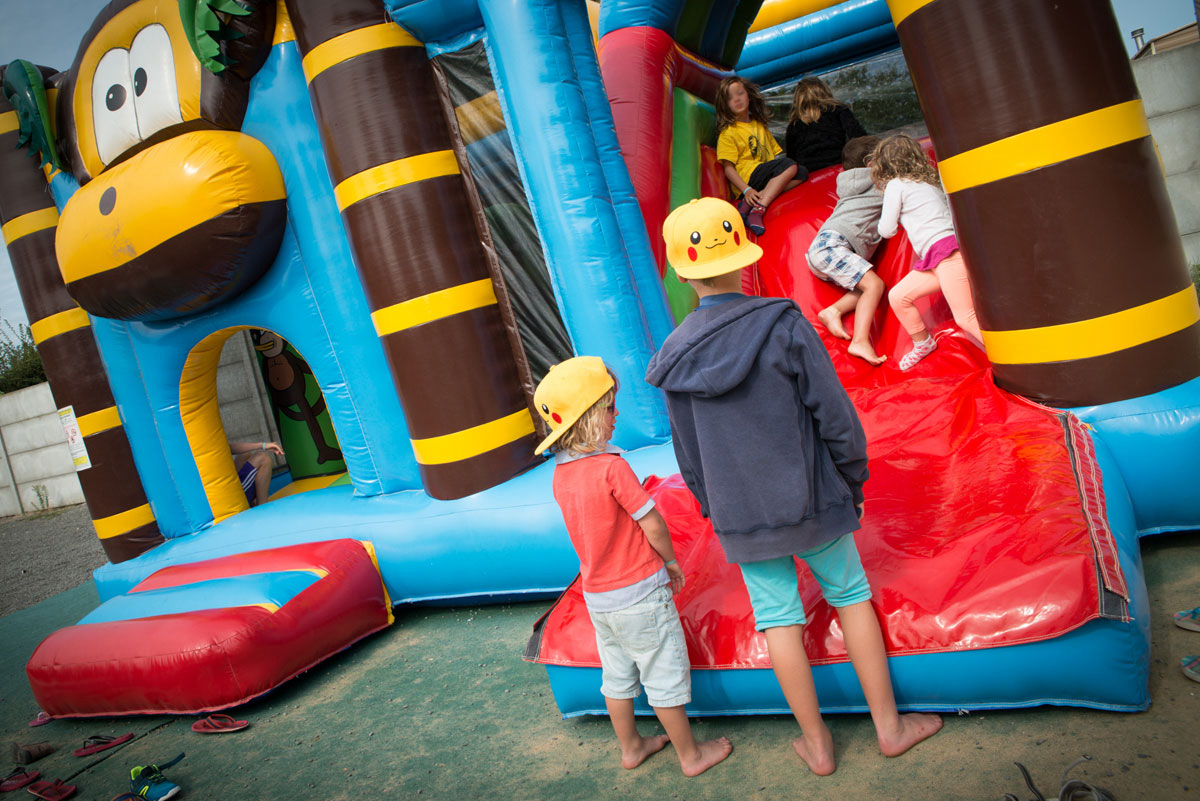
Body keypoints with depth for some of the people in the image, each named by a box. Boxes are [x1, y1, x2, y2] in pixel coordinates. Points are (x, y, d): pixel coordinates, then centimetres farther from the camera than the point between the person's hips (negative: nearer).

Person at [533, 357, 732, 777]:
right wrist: (670, 561, 2)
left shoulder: (560, 474, -1)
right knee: (665, 677, 10)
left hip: (596, 595, 7)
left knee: (618, 675, 22)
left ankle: (631, 747, 39)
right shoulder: (612, 467, -24)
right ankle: (691, 755, 25)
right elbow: (652, 524, -18)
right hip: (639, 594, -7)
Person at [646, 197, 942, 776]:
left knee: (778, 618, 13)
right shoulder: (784, 325, -14)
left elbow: (689, 457, 2)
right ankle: (889, 726, 28)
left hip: (740, 516, 2)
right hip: (811, 499, -1)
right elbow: (835, 417, -11)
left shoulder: (676, 355, -6)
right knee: (851, 595, 17)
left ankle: (817, 745, 26)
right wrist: (853, 482, 5)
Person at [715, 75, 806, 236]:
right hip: (748, 178, -7)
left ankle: (751, 203, -27)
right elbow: (728, 168, -7)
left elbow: (776, 153, 23)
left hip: (769, 176, 7)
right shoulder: (728, 133, 1)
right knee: (790, 166, -23)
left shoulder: (760, 125, 23)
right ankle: (758, 209, -35)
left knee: (802, 175, -15)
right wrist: (746, 190, -22)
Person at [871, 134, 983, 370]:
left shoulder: (896, 185, 1)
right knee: (897, 296, 12)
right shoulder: (930, 182, 22)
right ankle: (923, 343, 28)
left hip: (946, 251, -9)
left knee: (966, 317, -15)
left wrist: (886, 217, 24)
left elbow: (886, 230, 2)